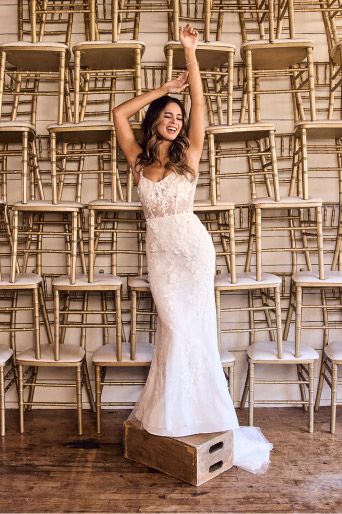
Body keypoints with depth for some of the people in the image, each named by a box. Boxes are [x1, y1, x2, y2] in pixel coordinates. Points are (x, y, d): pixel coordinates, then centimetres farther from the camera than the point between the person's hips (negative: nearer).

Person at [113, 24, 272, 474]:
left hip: (192, 249, -2)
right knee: (174, 328, 5)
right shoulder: (139, 160, 4)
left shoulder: (188, 156, -2)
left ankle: (183, 415, 15)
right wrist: (162, 89, 8)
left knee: (191, 328, 1)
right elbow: (119, 114, 5)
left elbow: (199, 104, -6)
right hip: (159, 254, 2)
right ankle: (169, 416, 19)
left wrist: (190, 52, -7)